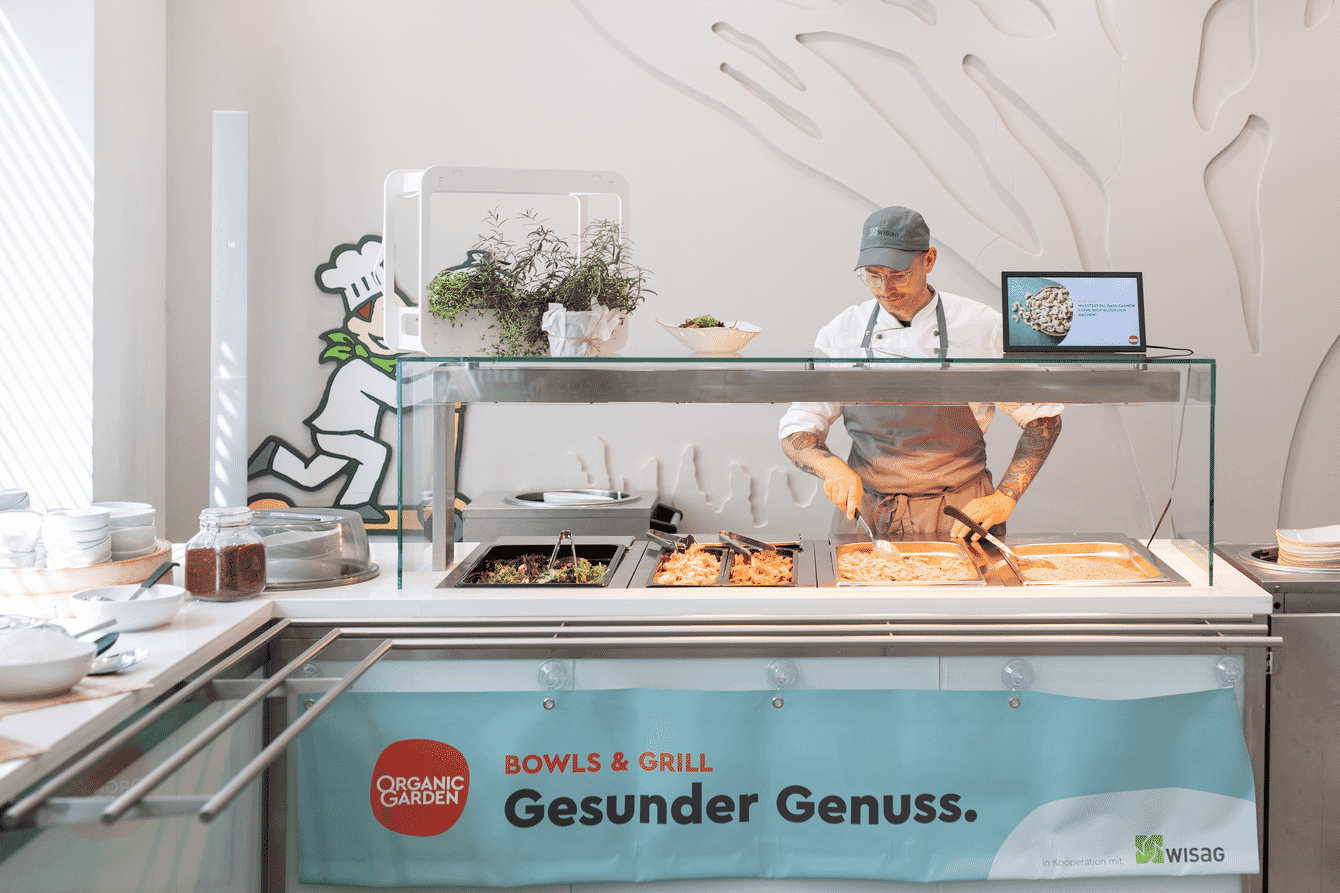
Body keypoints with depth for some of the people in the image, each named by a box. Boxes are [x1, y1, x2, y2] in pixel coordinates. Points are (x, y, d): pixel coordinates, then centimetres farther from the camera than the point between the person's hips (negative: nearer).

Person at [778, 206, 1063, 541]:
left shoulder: (981, 327, -1)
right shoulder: (841, 333, 4)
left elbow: (1043, 417, 4)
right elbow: (796, 430, 6)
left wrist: (1003, 500, -6)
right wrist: (832, 468, -15)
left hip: (959, 517, -1)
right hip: (865, 516, 2)